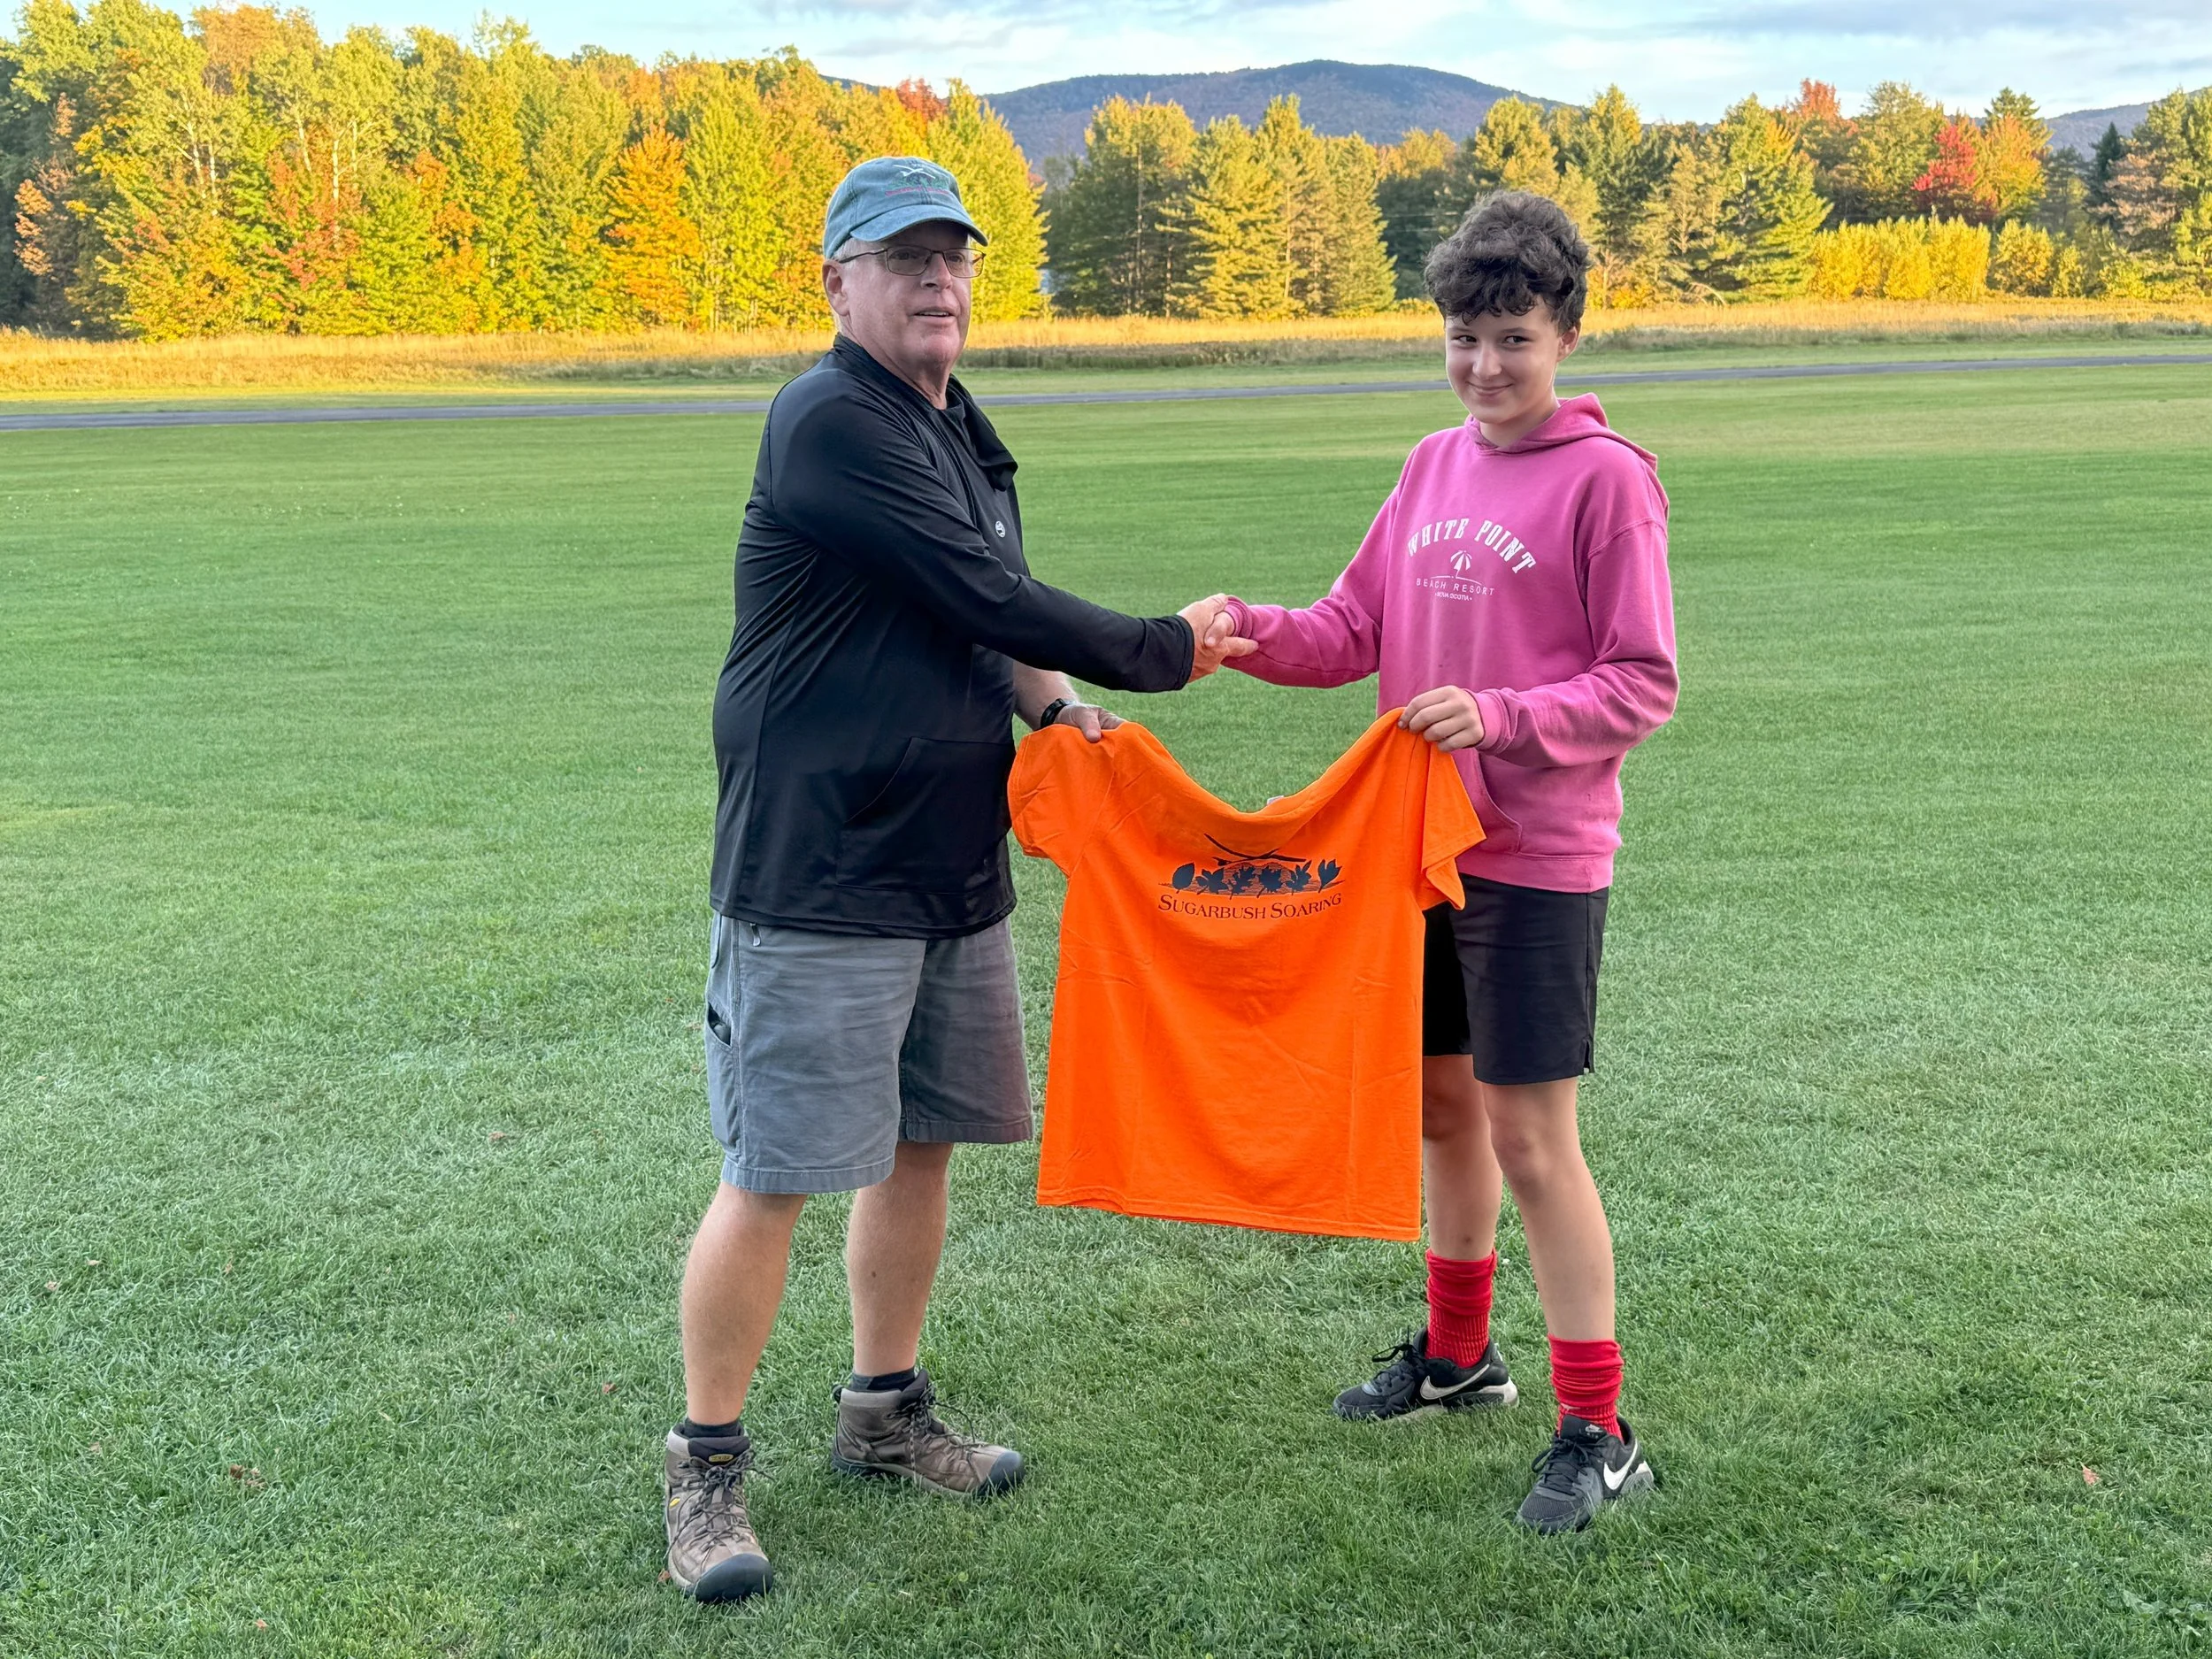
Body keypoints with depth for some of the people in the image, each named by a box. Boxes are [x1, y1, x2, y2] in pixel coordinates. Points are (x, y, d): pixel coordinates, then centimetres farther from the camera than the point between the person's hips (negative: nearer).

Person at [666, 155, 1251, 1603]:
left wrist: (1054, 703, 5)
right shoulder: (831, 425, -15)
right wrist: (1165, 652, -7)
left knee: (923, 1145, 16)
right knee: (773, 1176, -2)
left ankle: (887, 1413, 33)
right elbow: (989, 602, -18)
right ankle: (707, 1470, 13)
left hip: (956, 870, 9)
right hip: (819, 877, -9)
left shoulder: (962, 433, 14)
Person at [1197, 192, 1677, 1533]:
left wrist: (1500, 717, -25)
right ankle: (1459, 1353, 36)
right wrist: (1251, 631, -9)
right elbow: (1356, 631, 10)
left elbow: (1643, 685, -11)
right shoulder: (1435, 466, 10)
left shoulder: (1607, 476, -10)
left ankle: (1599, 1434, 7)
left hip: (1540, 862, -6)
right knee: (1440, 1100, 17)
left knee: (1531, 1135, -4)